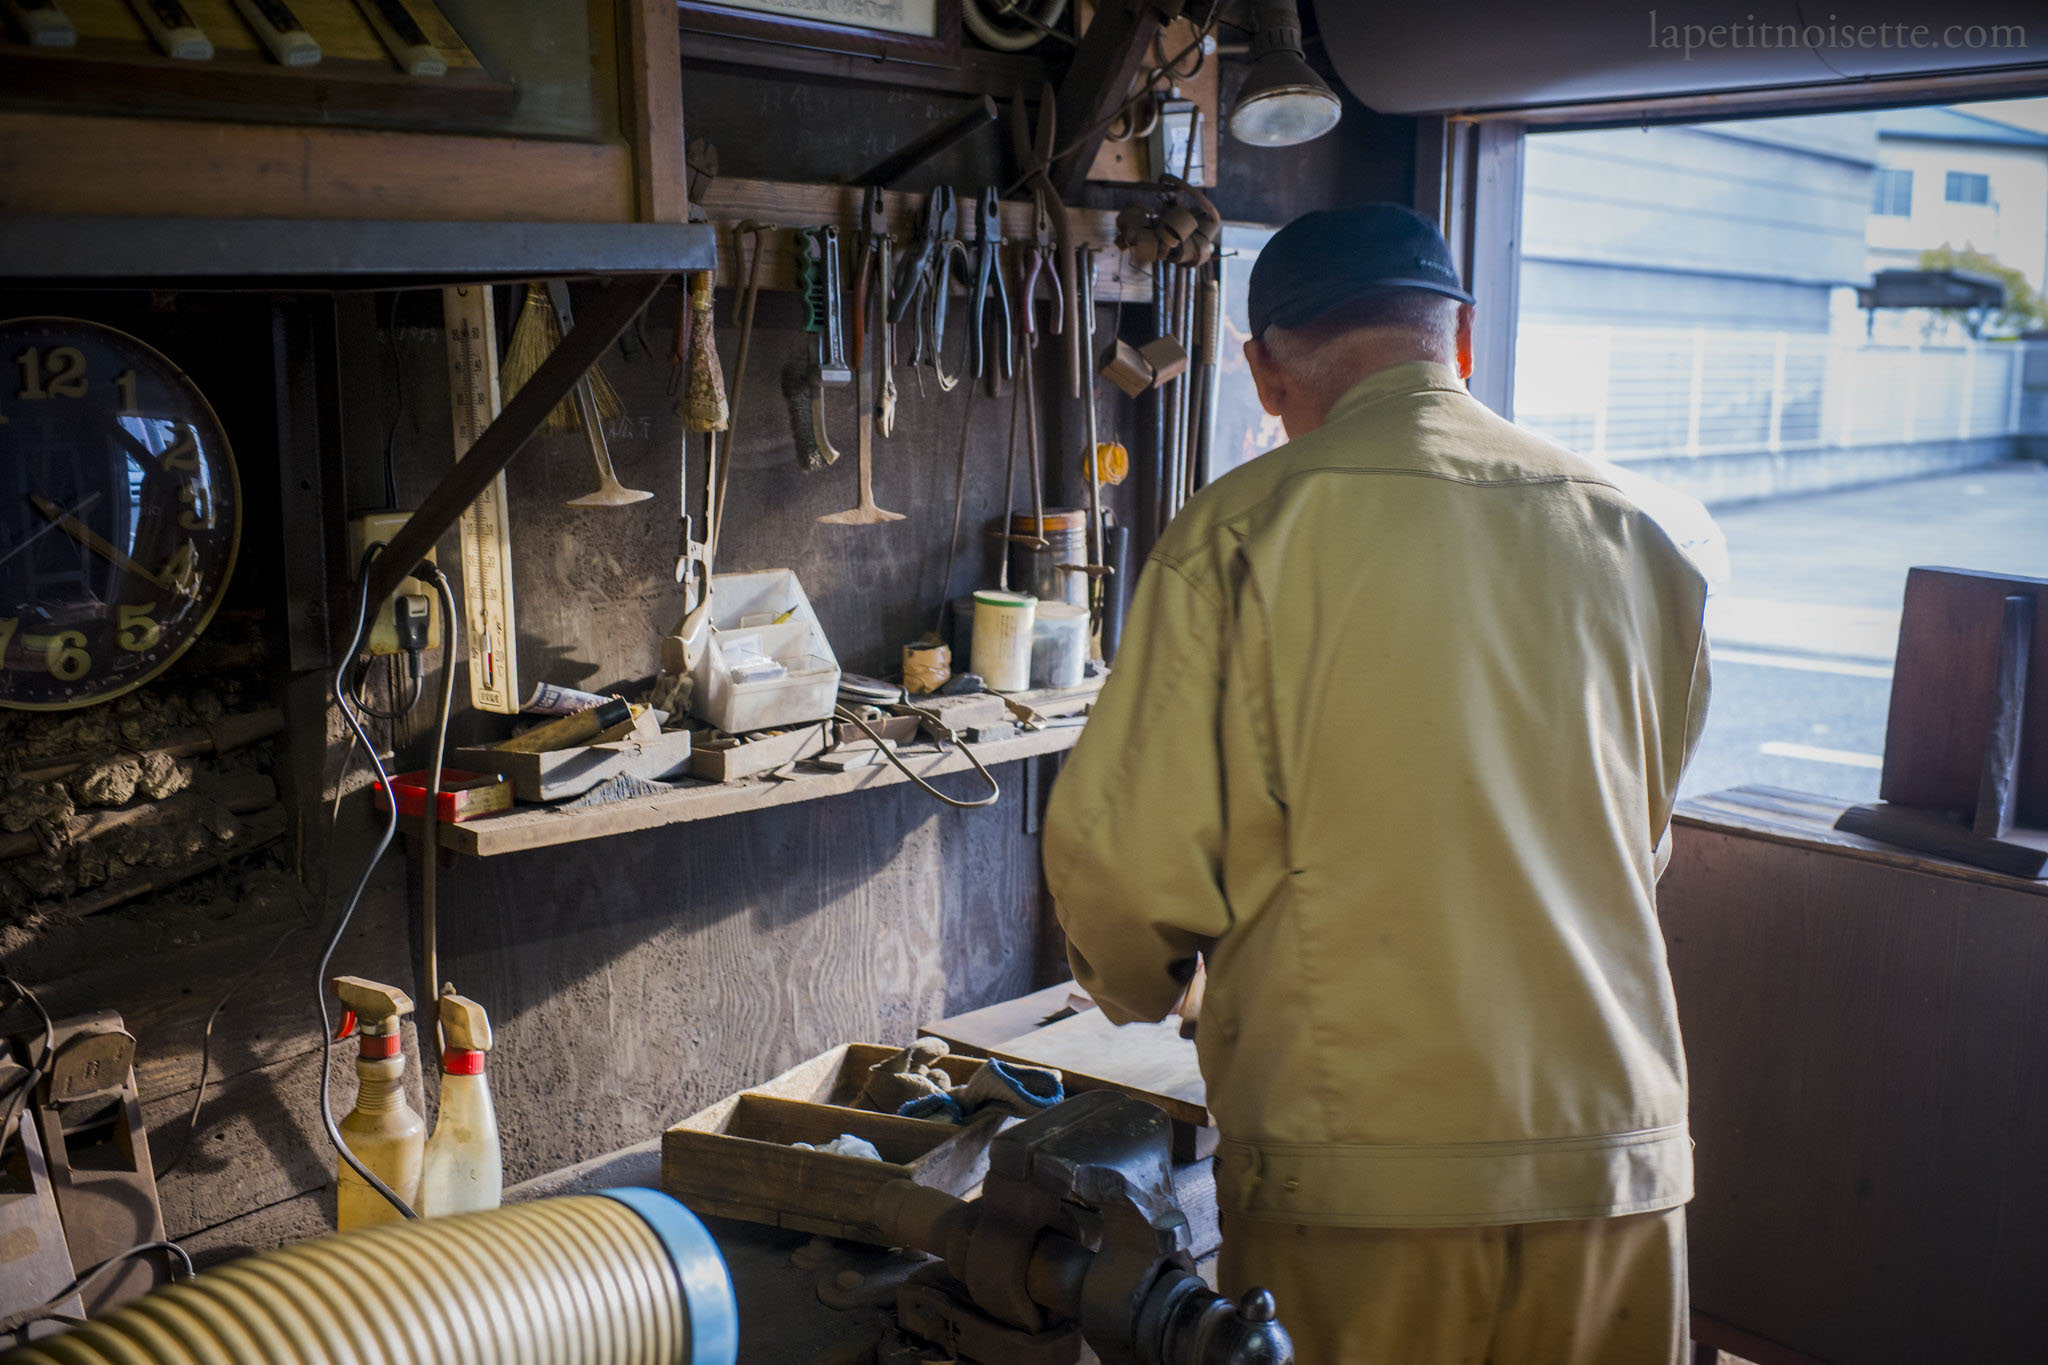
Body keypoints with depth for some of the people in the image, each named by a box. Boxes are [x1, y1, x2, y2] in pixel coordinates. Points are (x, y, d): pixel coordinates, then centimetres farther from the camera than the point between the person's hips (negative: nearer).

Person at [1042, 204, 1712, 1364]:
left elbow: (1124, 852, -11)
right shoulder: (1633, 535, 4)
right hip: (1615, 1150, 4)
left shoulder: (1242, 532, -10)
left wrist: (1144, 986, 11)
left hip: (1361, 1162, -3)